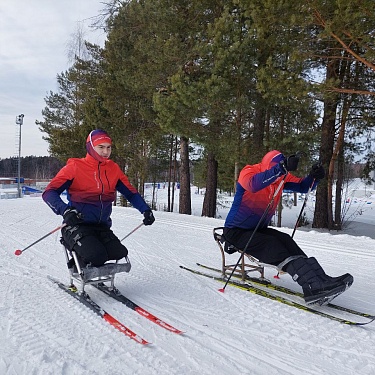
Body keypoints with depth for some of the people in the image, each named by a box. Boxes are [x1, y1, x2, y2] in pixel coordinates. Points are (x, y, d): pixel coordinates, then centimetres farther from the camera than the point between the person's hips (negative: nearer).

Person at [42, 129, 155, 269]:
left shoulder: (113, 169, 8)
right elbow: (49, 192, -11)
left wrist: (146, 210, -4)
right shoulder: (75, 167, -5)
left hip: (102, 228, 5)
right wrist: (65, 211, -29)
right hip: (77, 225, -5)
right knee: (96, 256, -27)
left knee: (120, 253, -18)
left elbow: (131, 193, 13)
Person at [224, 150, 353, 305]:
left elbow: (302, 186, 1)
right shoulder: (248, 172, -19)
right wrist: (282, 168, -51)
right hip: (236, 232, -7)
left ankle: (321, 279, -27)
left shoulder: (282, 177, 2)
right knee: (273, 246, -26)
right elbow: (254, 184, -43)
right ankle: (313, 285, -36)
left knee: (286, 241, -19)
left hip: (258, 229, 7)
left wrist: (313, 176, -22)